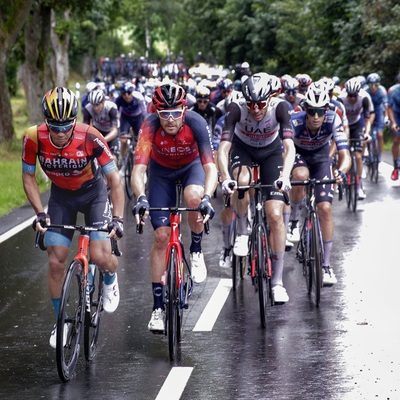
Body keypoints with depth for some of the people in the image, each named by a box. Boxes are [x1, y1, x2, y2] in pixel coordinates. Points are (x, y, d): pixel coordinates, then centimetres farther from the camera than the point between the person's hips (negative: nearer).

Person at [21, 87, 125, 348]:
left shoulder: (90, 137, -31)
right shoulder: (34, 138, -25)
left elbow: (114, 178, -24)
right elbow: (28, 177, -9)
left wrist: (117, 218, -33)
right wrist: (40, 213, -19)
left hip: (93, 192, -2)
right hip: (61, 196, 2)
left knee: (100, 257, -17)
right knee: (56, 262, -5)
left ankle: (111, 279, 21)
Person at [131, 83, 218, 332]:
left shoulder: (196, 124, -34)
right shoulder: (150, 127, -33)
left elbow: (210, 166, -40)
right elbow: (139, 169, -40)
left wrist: (207, 197, -57)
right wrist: (141, 198, -58)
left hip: (191, 166, -1)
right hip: (161, 170, 1)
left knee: (194, 197, -36)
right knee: (162, 236, -7)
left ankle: (196, 251, -7)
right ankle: (158, 306, 3)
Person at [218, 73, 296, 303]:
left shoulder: (279, 107, -32)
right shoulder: (237, 108, -32)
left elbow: (289, 146, -40)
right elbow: (224, 147, -39)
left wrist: (285, 175, -58)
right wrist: (225, 178, -56)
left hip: (271, 151, 0)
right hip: (242, 148, 0)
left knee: (275, 215, -12)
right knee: (242, 180, -37)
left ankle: (278, 282, -5)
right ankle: (243, 233, -11)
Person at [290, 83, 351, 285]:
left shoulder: (333, 121, -30)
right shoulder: (294, 122, -33)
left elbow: (345, 156, -33)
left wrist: (341, 171, -55)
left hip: (320, 158, 1)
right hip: (298, 156, -1)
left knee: (325, 208, -12)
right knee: (300, 175, -38)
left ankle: (326, 265, -3)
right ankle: (293, 219, -9)